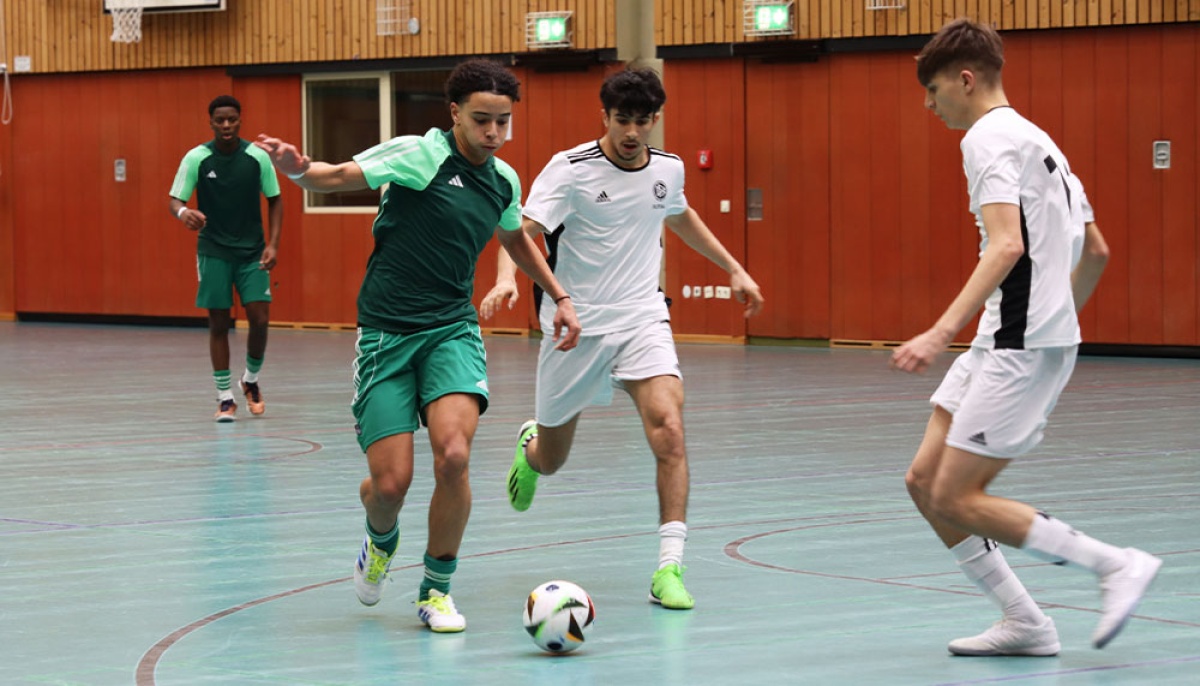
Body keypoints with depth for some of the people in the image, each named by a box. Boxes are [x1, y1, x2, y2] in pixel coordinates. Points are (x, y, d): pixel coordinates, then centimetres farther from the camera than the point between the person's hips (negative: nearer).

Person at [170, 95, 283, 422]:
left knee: (260, 319, -6)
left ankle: (251, 380, 21)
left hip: (252, 251, 1)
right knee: (219, 323, 1)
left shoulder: (257, 156, -4)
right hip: (213, 251, -1)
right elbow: (175, 200, -7)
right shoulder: (196, 158, -7)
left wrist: (272, 244, -4)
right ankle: (225, 398, 10)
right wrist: (183, 212, -32)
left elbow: (274, 200, 5)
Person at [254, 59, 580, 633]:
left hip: (452, 331, 3)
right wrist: (296, 170, -39)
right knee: (390, 483, -7)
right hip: (386, 332, -3)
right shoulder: (420, 155, -9)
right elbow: (338, 177, -18)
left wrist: (560, 297, 30)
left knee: (453, 454, -21)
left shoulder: (503, 181, 9)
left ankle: (436, 591, 0)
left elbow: (517, 238, 30)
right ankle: (381, 541, 33)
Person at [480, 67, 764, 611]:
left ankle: (669, 568, -21)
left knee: (669, 430, -23)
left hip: (642, 320, 2)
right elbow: (523, 228, -22)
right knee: (550, 462, 13)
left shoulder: (667, 169, 4)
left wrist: (734, 269, 29)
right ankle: (531, 445, 53)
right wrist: (506, 278, -42)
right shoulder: (570, 169, -12)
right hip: (576, 325, -2)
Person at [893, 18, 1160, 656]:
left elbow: (1007, 246, -25)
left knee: (956, 498, -8)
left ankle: (1116, 563, -5)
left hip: (1021, 347, -10)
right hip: (1001, 343, 10)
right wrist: (1061, 317, 35)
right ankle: (1024, 623, 8)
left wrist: (942, 332, -32)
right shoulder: (1035, 139, 20)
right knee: (925, 482, 7)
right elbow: (1096, 250, 23)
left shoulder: (990, 137, -10)